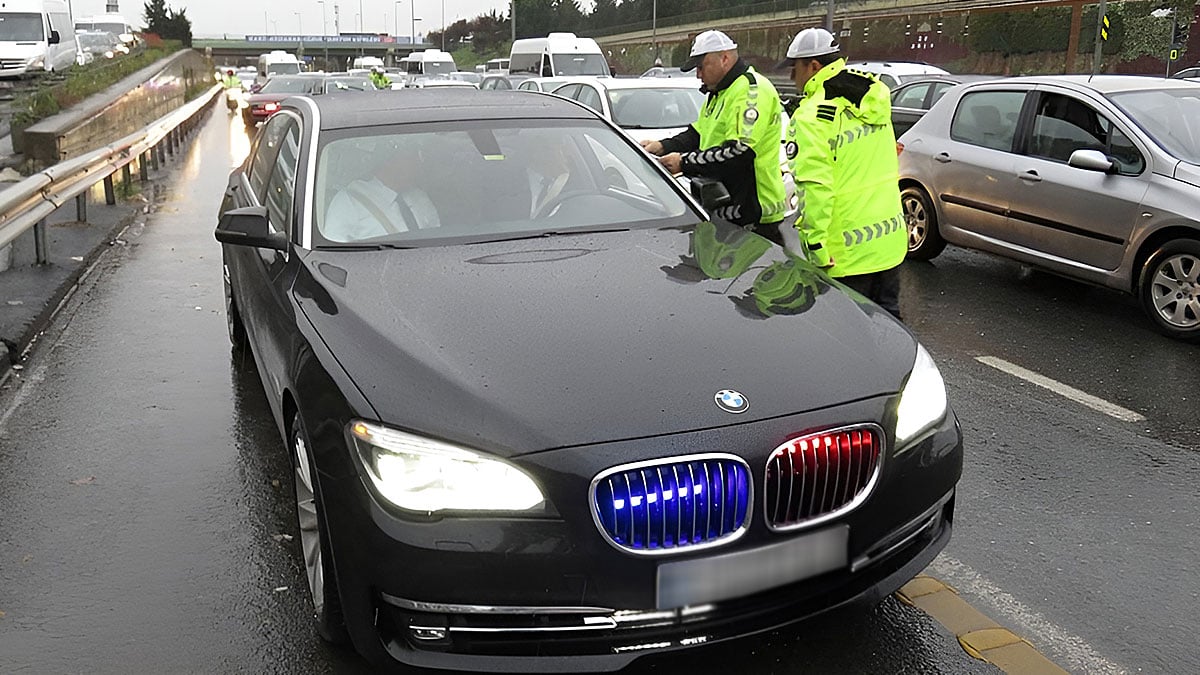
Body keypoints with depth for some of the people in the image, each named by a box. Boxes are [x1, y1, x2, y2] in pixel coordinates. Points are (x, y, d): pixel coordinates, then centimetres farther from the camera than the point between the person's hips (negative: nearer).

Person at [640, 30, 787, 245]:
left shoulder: (753, 91, -15)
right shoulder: (719, 93, 20)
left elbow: (740, 152, -25)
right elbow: (698, 135, 25)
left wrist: (685, 163, -20)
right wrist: (663, 146, 6)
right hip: (725, 212, 10)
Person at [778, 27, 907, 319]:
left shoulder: (811, 117, -17)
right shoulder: (874, 98, 7)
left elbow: (814, 188, -24)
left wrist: (814, 244, -20)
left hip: (847, 251, -8)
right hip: (891, 239, 8)